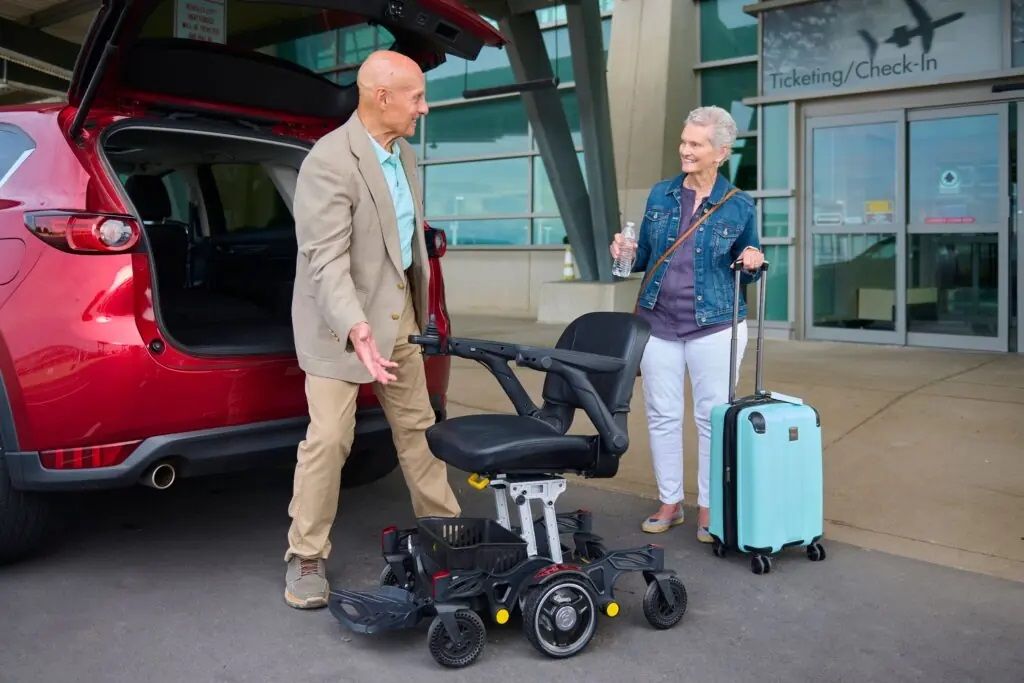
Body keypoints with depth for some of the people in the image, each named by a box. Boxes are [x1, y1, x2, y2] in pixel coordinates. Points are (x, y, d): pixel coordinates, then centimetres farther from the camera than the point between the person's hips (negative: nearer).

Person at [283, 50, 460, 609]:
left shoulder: (404, 154, 8)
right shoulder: (329, 162, -20)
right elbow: (326, 260, -28)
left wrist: (419, 297, 18)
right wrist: (357, 329, -40)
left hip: (398, 310, 8)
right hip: (340, 320, -8)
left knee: (416, 424, 15)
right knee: (329, 437, -5)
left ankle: (442, 523, 29)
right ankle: (306, 557, 11)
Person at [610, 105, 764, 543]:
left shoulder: (739, 206, -2)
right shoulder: (661, 195, 5)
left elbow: (747, 271, 7)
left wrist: (753, 265, -15)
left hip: (715, 327, -3)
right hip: (658, 324, 3)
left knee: (712, 418, 4)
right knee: (662, 415, 8)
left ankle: (709, 508, 18)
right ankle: (669, 502, 23)